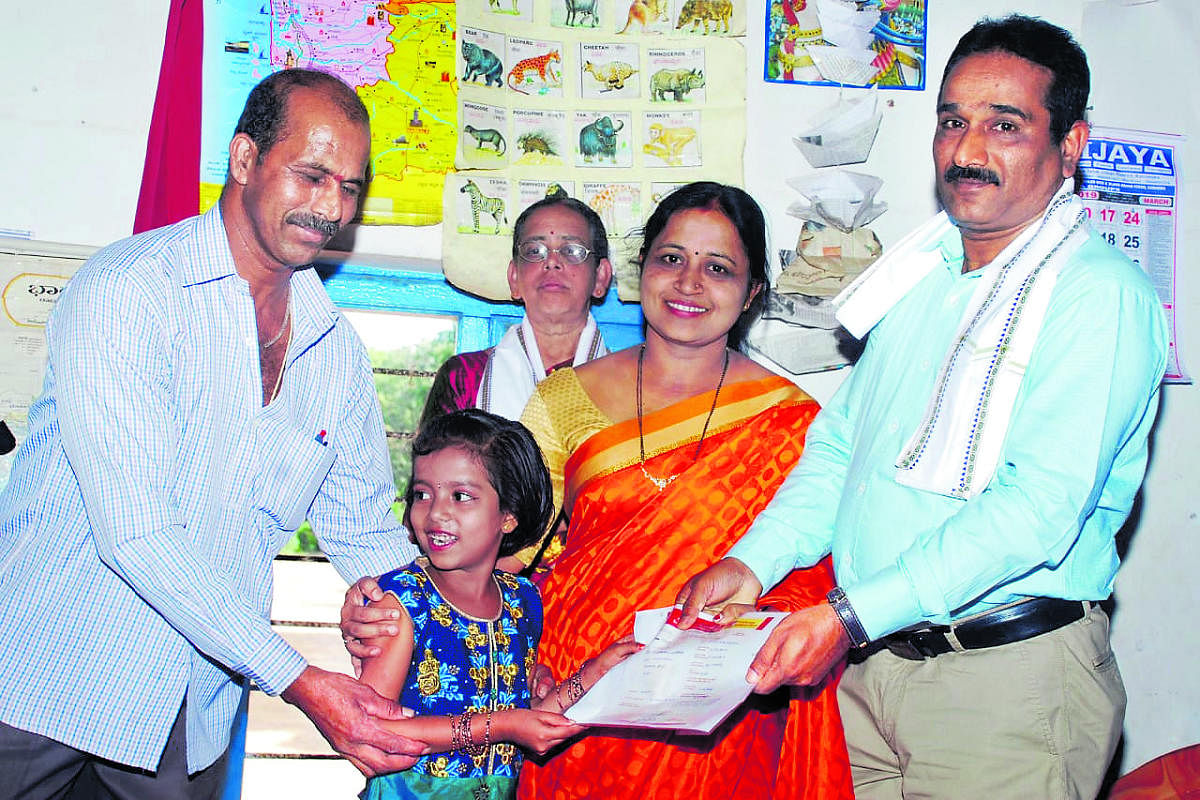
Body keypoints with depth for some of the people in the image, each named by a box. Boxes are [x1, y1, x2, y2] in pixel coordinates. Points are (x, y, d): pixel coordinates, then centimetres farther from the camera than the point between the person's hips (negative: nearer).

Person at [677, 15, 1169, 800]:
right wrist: (753, 562, -1)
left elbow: (1039, 509, -23)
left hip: (1006, 678, -6)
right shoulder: (923, 274, 11)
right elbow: (842, 440, 14)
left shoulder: (1102, 294, -13)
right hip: (867, 658, 6)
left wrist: (852, 616, -27)